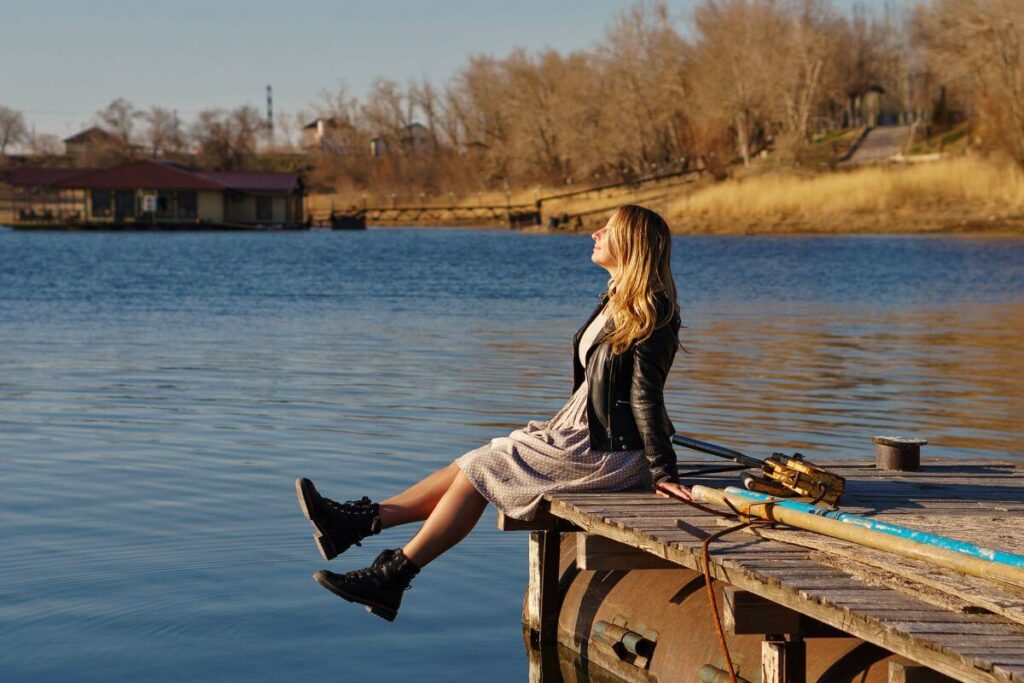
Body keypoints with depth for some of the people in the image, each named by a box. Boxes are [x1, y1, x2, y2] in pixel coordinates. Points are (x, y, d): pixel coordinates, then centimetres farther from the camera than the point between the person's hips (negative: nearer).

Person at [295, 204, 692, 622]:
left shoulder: (649, 310, -15)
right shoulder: (616, 301, 15)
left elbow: (646, 392, -20)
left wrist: (662, 472, -20)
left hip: (609, 452, -9)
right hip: (584, 432, 9)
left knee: (483, 468, -11)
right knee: (477, 463, 0)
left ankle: (393, 576, -9)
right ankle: (361, 520, -3)